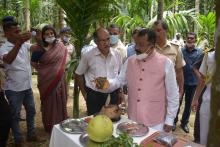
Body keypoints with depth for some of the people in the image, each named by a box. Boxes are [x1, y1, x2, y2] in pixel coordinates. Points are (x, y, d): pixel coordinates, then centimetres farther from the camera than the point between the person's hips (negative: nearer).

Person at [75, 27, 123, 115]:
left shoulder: (116, 55, 1)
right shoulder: (88, 56, -8)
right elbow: (78, 74, 2)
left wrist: (119, 92, 10)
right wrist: (84, 93, 3)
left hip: (113, 95, 3)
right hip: (94, 96, -3)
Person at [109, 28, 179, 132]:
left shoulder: (165, 63, -10)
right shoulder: (129, 61, 2)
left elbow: (172, 94, -5)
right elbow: (119, 80, 11)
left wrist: (169, 120, -3)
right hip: (132, 120, 4)